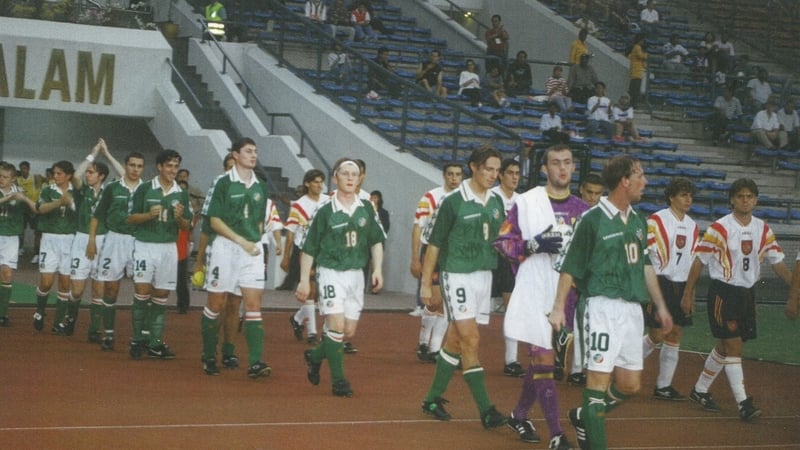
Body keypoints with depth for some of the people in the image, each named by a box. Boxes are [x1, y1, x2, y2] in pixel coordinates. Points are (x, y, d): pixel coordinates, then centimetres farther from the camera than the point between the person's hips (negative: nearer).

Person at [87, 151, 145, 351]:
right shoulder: (112, 188, 3)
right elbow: (97, 215, 8)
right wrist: (92, 240, 3)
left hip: (140, 241, 0)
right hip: (115, 239, 0)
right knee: (110, 287, 4)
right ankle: (108, 334, 12)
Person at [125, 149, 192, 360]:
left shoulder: (182, 194, 8)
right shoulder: (144, 189, -2)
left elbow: (187, 225, 10)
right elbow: (130, 218, -1)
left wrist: (180, 217, -12)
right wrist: (150, 215, -18)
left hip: (168, 248, 3)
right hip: (145, 245, -3)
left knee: (161, 295, 4)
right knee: (142, 291, -11)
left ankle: (155, 342, 9)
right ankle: (137, 340, -2)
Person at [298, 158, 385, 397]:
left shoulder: (366, 208, 3)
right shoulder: (325, 211, -7)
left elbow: (376, 241, 12)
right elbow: (309, 249, -2)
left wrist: (378, 269, 0)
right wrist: (304, 280, -5)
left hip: (356, 274, 5)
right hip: (331, 273, -5)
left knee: (349, 331, 9)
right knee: (337, 325, -15)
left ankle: (314, 356, 34)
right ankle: (338, 380, -5)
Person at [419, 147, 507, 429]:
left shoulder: (496, 202, 8)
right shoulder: (453, 202, -8)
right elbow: (434, 244, -4)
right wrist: (426, 284, -5)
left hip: (484, 276, 6)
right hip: (457, 276, -6)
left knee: (456, 341, 11)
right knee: (470, 341, -11)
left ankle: (433, 399, 23)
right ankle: (486, 410, -11)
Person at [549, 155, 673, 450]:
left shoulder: (638, 221, 12)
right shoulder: (593, 219, -8)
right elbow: (570, 268, -6)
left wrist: (660, 306, 19)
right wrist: (559, 308, -10)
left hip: (632, 308, 7)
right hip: (603, 306, -7)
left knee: (629, 384, 8)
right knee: (599, 376, -8)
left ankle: (583, 417, 30)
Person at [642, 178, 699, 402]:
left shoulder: (692, 226, 14)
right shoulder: (656, 221, -8)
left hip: (681, 286, 7)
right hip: (660, 283, -6)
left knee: (675, 335, 5)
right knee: (657, 336, -8)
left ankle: (663, 386, 11)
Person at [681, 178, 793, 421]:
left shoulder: (763, 230, 5)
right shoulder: (719, 228, -11)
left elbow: (777, 262, 8)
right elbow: (699, 261, -7)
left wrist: (795, 288, -2)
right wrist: (688, 294, -6)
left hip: (747, 292, 6)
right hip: (723, 292, -6)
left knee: (725, 347, 14)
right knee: (733, 346, -10)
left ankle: (700, 390, 29)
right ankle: (743, 403, -9)